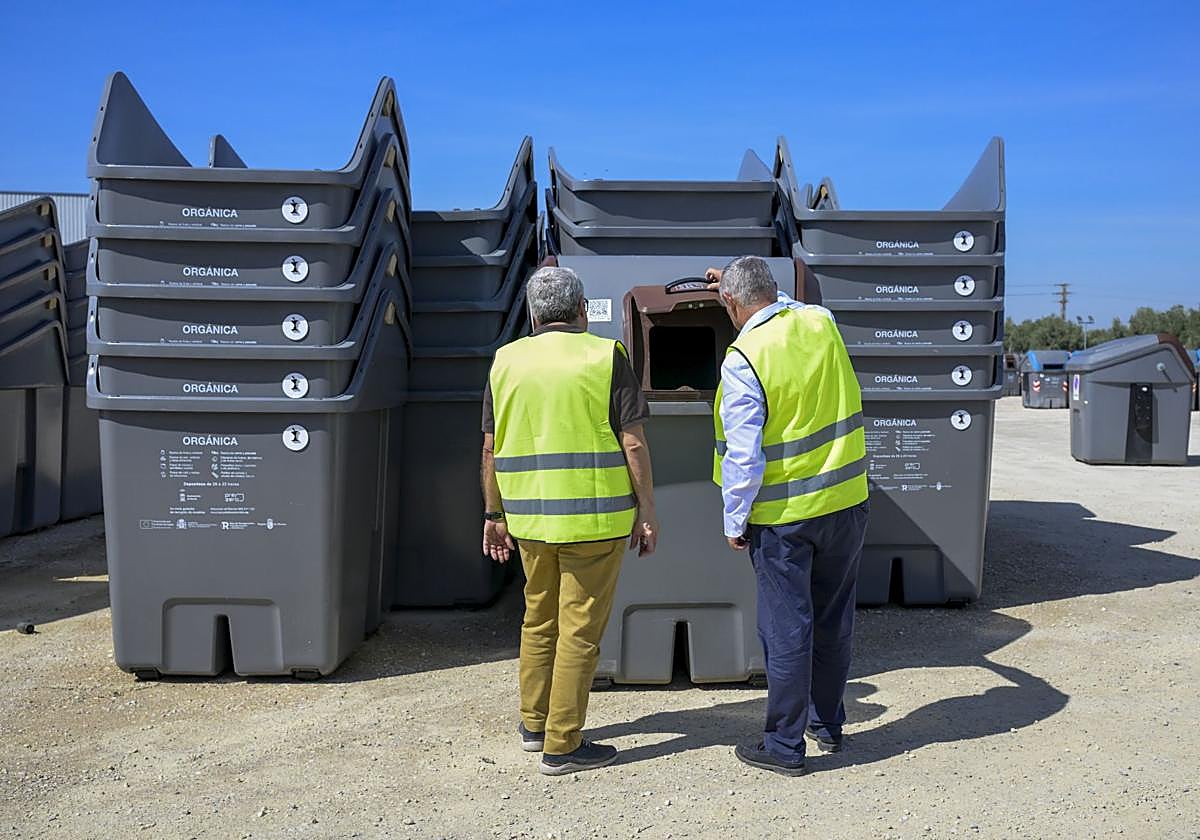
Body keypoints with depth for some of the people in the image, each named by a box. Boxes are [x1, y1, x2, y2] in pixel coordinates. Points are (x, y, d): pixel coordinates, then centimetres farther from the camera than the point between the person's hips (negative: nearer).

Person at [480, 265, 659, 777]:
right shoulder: (605, 356, -6)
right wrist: (646, 513, -2)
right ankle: (561, 746, 12)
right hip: (594, 518, -4)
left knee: (539, 620, 21)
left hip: (529, 518, 5)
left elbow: (491, 448, 6)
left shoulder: (507, 360, 5)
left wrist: (495, 514, 15)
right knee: (580, 630, 5)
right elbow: (633, 443, -9)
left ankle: (533, 724, 34)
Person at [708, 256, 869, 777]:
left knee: (786, 629, 5)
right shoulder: (821, 322, 1)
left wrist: (734, 521, -5)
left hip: (783, 516, -6)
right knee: (833, 620, 18)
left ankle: (784, 746, 17)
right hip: (846, 502, 6)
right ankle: (827, 724, 34)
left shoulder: (742, 360, -17)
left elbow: (744, 456, -17)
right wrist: (743, 283, 36)